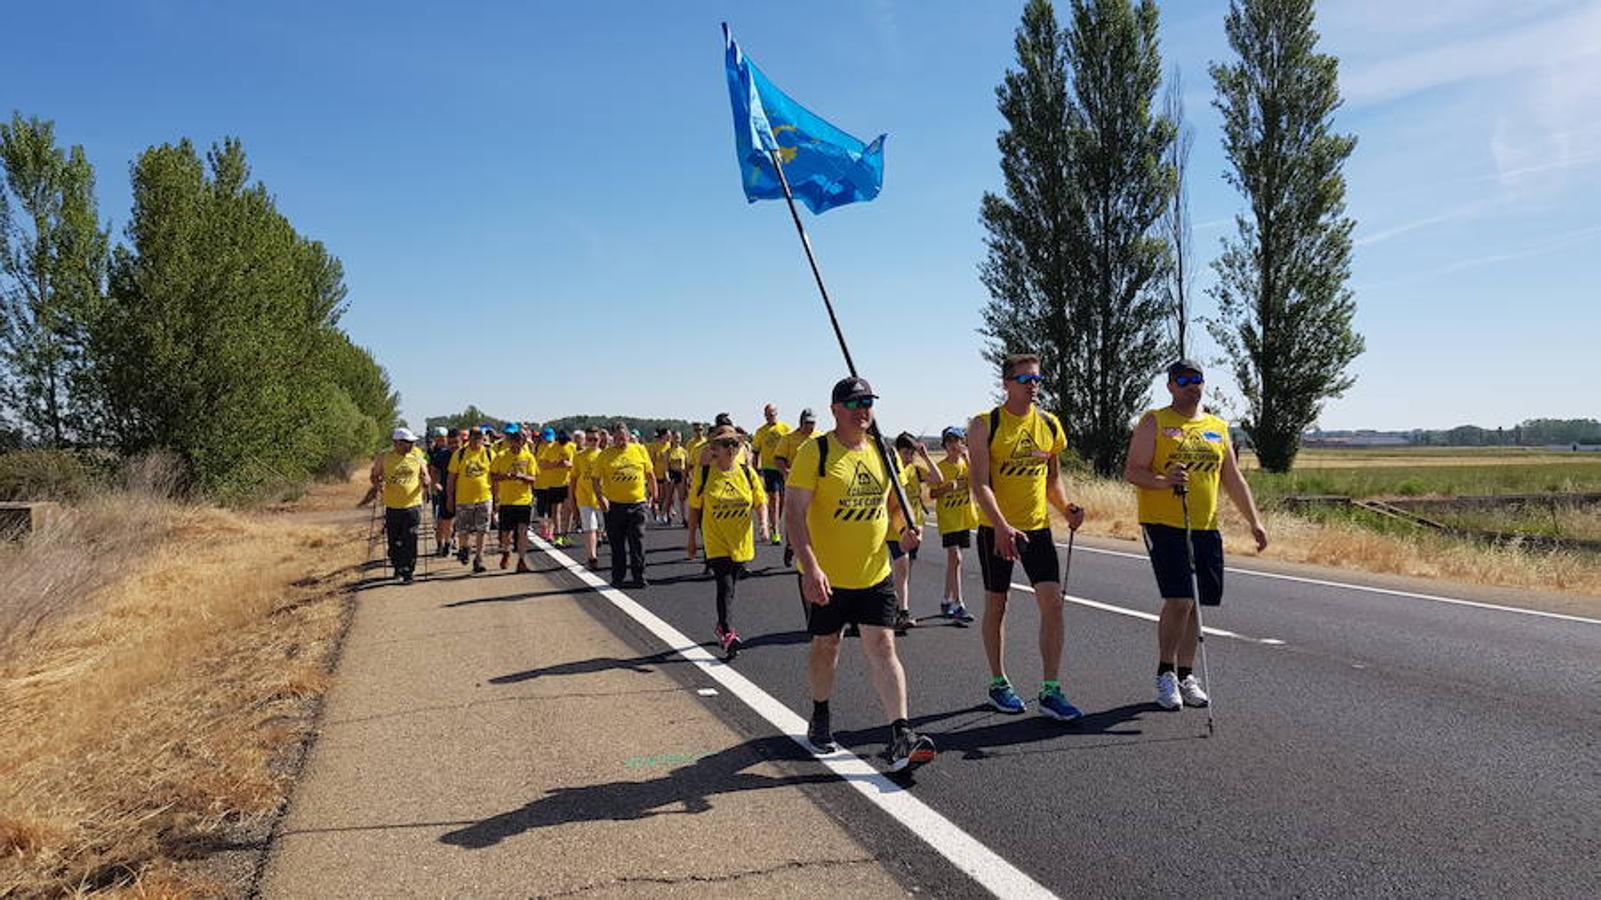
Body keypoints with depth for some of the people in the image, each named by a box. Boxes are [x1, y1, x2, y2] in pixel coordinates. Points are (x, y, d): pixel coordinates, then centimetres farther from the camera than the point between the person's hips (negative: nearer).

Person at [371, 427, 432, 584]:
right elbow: (374, 476, 9)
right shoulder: (384, 457, -1)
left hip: (412, 505, 0)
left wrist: (427, 483, -10)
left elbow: (424, 475, 12)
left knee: (410, 541, -3)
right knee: (394, 541, 8)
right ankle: (397, 566, 32)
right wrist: (378, 484, -12)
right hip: (392, 506, 0)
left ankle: (407, 573, 6)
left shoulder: (417, 456, 3)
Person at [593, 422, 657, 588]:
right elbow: (595, 478, -1)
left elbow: (650, 473, 13)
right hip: (614, 505, 0)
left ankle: (639, 577, 6)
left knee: (637, 543, 0)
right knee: (617, 544, 8)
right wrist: (601, 496, -15)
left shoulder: (640, 450, 4)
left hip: (637, 503, 1)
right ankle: (617, 578, 18)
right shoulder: (605, 455, -1)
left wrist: (653, 494, 13)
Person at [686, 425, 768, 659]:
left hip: (740, 542, 3)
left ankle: (722, 626, 35)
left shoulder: (747, 473, 1)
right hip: (716, 542, -3)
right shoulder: (705, 474, -6)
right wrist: (691, 541, 6)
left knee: (729, 587, 15)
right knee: (725, 585, -17)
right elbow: (694, 508, 2)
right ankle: (727, 634, -14)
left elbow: (761, 502, 7)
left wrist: (763, 523, -13)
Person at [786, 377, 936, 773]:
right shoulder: (815, 453, -11)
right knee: (826, 646, 13)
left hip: (875, 574, 3)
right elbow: (795, 514, -17)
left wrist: (904, 529, -5)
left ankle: (901, 737, -4)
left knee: (882, 646, -4)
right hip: (824, 576, -3)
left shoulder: (882, 453, 6)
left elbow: (894, 505, 18)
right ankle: (820, 719, 36)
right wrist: (810, 567, -26)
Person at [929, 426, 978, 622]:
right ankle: (959, 605, -13)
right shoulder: (940, 467, -4)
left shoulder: (967, 463, 6)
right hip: (948, 518, -5)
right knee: (955, 558, -13)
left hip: (965, 518, 5)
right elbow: (932, 493, -4)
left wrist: (968, 458, -18)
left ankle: (947, 602, 23)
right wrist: (947, 488, -21)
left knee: (953, 560, 12)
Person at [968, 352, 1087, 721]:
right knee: (996, 604, 8)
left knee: (1052, 601, -7)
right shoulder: (985, 425, -9)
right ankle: (998, 683, 24)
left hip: (1038, 527, 4)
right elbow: (980, 483, -16)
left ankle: (1051, 691, 0)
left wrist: (1066, 508, -3)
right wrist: (1002, 526, -28)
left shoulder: (1050, 425, 6)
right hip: (996, 528, -3)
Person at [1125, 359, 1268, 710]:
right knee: (1178, 600, -12)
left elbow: (1234, 481, 20)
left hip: (1206, 528, 5)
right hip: (1164, 524, -5)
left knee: (1194, 604, 8)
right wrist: (1164, 481, -25)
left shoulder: (1218, 427, 16)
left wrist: (1255, 521, 14)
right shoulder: (1154, 422, 0)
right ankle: (1165, 674, 4)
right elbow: (1132, 471, -7)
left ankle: (1185, 675, 20)